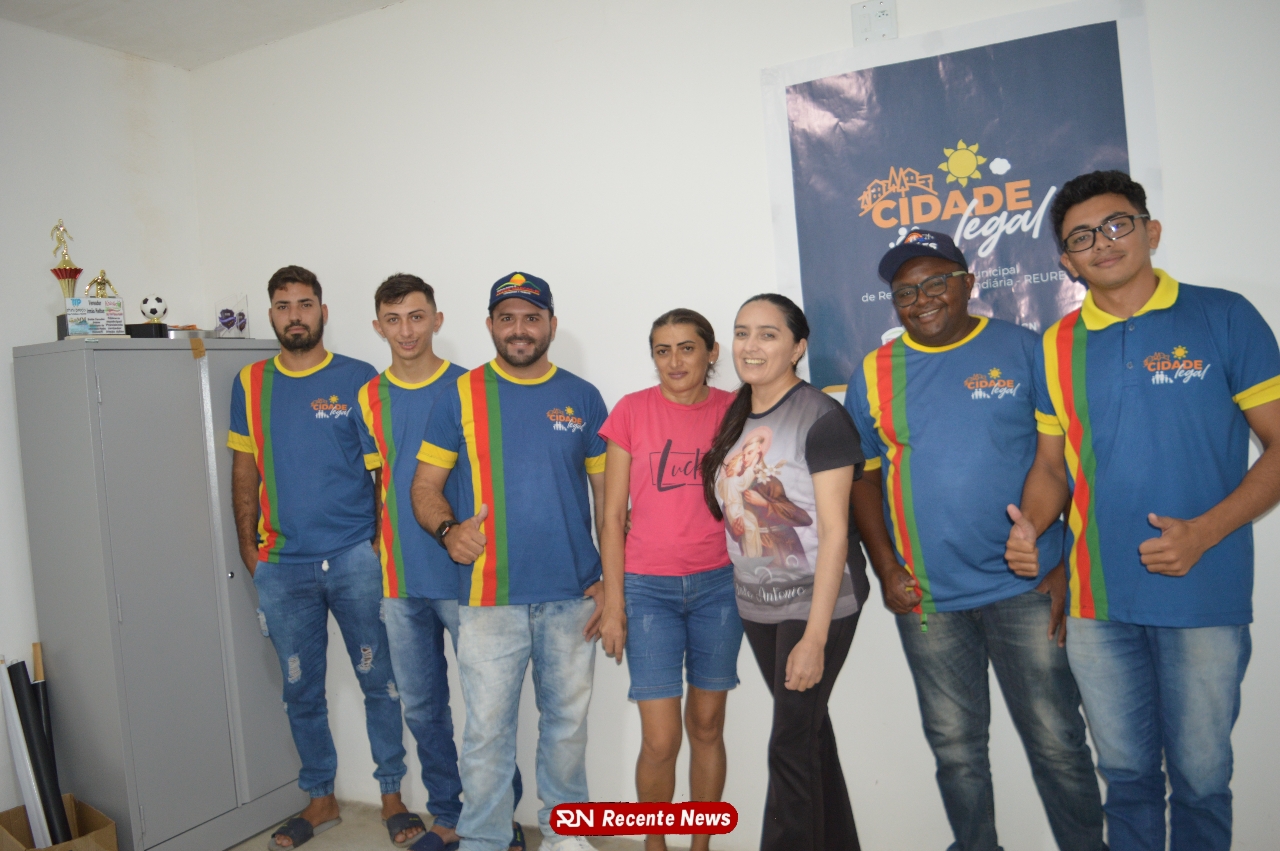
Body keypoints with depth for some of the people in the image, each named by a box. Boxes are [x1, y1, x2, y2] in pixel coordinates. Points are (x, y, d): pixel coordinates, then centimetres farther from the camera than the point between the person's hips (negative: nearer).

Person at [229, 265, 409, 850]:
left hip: (356, 558, -3)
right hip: (282, 565, 3)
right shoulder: (251, 383, 7)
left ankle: (392, 794, 22)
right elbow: (245, 471, 11)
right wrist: (249, 547, 5)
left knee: (380, 681, 6)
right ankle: (320, 800, 30)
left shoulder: (358, 379, -2)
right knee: (301, 690, 13)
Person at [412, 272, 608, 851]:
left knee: (568, 721, 16)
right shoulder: (461, 396, 1)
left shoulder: (582, 398, 4)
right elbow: (425, 487, 2)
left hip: (572, 596, 2)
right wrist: (448, 529, -20)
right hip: (490, 597, -1)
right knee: (487, 729, 6)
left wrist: (612, 580, 0)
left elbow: (606, 494, 6)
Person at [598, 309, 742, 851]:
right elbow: (613, 515, -1)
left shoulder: (734, 411, 1)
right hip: (648, 587, -2)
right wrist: (613, 604, -3)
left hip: (719, 584, 2)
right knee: (660, 741, 0)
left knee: (707, 726, 12)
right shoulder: (632, 410, -3)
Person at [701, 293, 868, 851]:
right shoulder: (736, 418, 7)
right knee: (809, 729, 18)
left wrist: (814, 637, -18)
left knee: (791, 744, -2)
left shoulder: (821, 417, -13)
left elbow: (834, 531, -16)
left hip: (816, 602, -6)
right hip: (756, 605, 7)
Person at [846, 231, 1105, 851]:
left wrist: (1068, 564, -7)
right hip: (926, 597, 2)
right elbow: (863, 478, 8)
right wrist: (886, 569, -1)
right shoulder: (874, 374, 4)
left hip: (1027, 589, -2)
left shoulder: (1024, 350, -2)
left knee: (1057, 744, 7)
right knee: (955, 748, 15)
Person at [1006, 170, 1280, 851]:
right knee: (1125, 772, 16)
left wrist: (1203, 532, -16)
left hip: (1204, 595, -2)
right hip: (1097, 601, 3)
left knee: (1200, 776, 11)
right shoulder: (1057, 347, 6)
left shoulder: (1224, 318, -3)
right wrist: (1030, 527, -9)